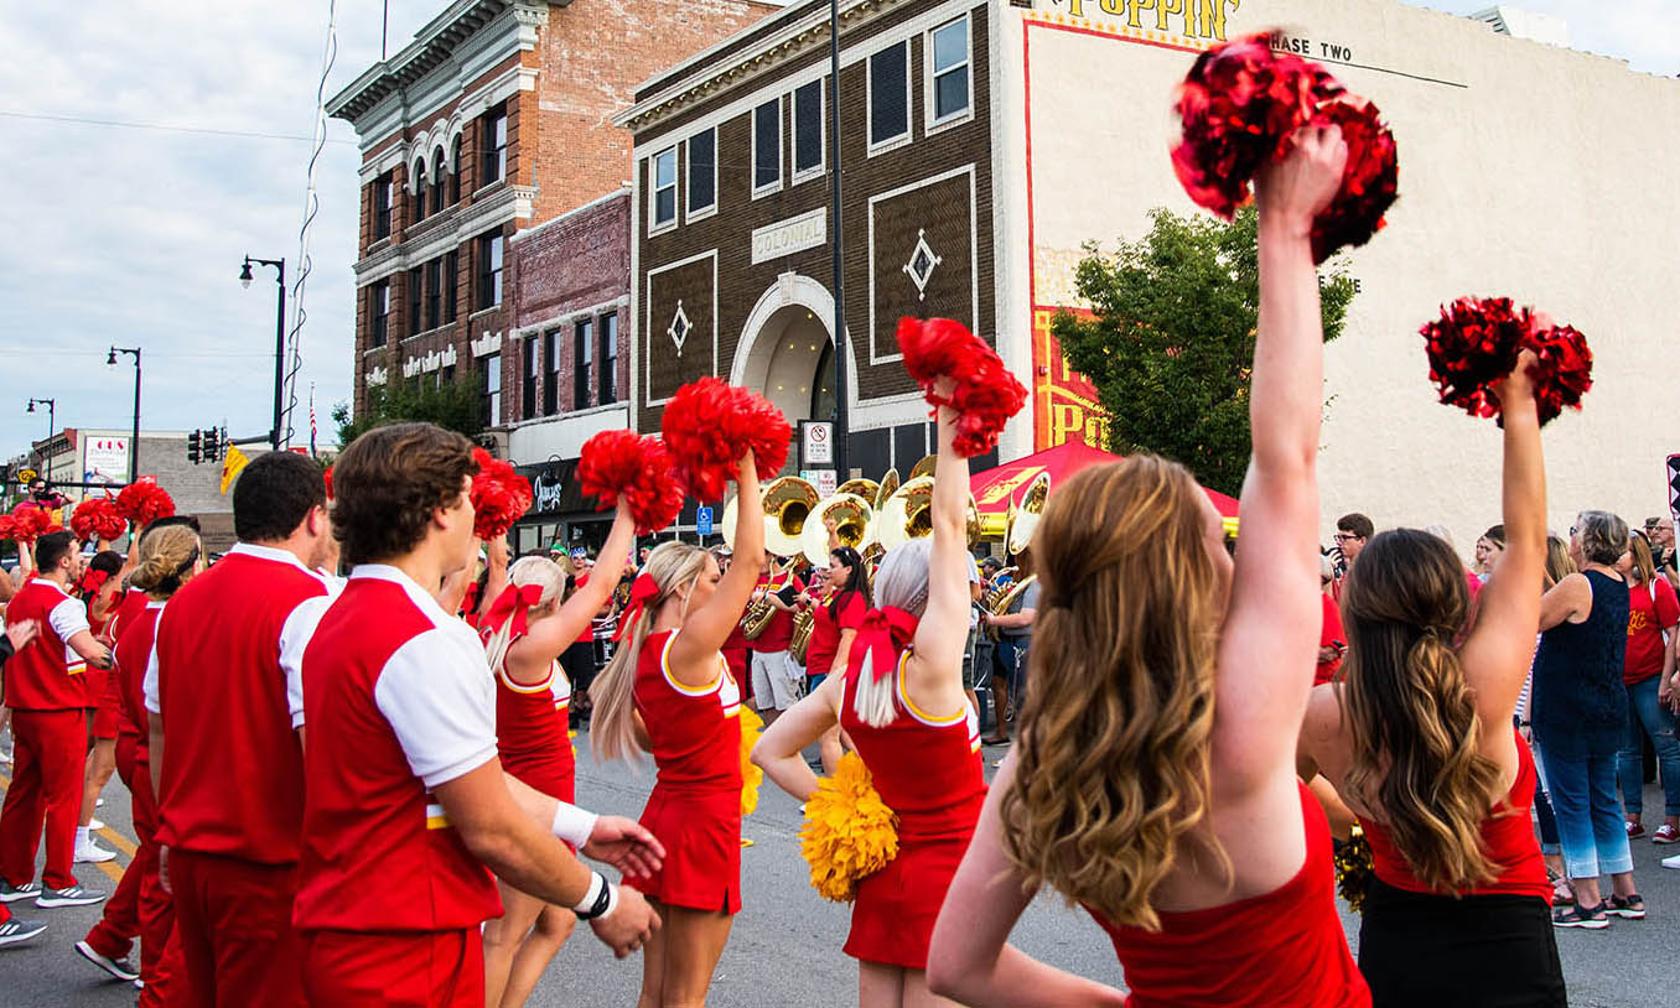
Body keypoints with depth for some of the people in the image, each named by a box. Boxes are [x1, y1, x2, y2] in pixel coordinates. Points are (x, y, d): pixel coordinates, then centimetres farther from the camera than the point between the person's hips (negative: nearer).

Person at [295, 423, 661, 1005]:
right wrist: (598, 902, -6)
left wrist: (580, 828, 13)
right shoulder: (428, 642, -22)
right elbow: (491, 830, -20)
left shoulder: (341, 621, 10)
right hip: (407, 954, -10)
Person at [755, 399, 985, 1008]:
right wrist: (951, 427, -13)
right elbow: (949, 525, -18)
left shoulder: (847, 680, -1)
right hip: (948, 876, -6)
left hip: (882, 872, 6)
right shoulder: (931, 666, -19)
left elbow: (770, 751, 8)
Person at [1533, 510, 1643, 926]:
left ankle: (1588, 901, 1)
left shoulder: (1576, 586, -18)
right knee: (1604, 801, 16)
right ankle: (1626, 895, 23)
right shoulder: (1619, 586, 8)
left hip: (1567, 715, -8)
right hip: (1608, 711, 8)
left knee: (1571, 802, -1)